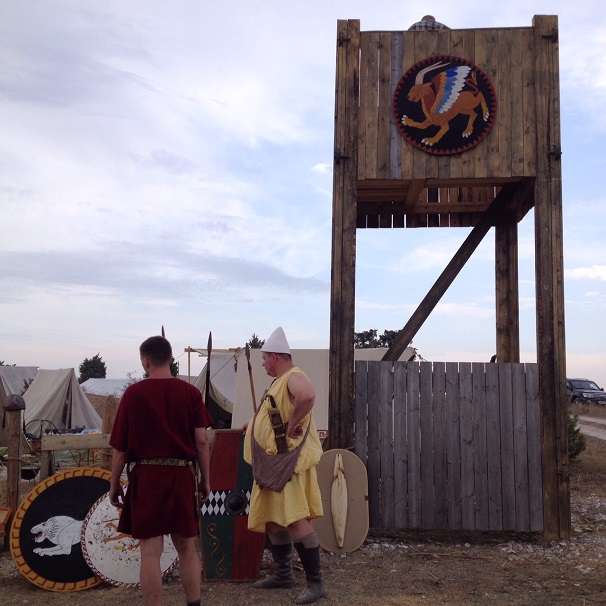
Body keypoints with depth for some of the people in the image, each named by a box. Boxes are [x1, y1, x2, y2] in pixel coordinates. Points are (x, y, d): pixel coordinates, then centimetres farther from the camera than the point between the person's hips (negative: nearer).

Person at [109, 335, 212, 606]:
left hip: (146, 477, -2)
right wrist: (205, 480, 9)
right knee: (186, 547, 15)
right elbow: (202, 441, -1)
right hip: (182, 476, 2)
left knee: (150, 551, 3)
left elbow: (119, 446, -1)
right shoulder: (190, 392, 0)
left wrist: (114, 484, 9)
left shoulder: (133, 394, -4)